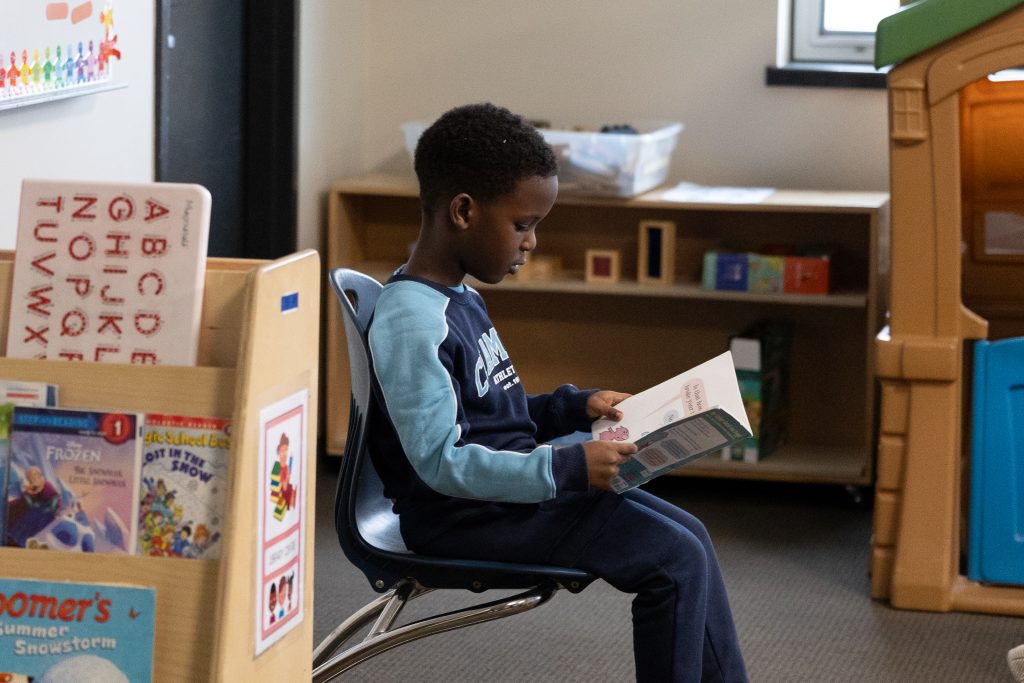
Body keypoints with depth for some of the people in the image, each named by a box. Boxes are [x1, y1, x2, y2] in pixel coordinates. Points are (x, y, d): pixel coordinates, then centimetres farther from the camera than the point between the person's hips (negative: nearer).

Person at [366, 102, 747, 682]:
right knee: (676, 559, -15)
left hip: (514, 488, 10)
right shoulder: (412, 321, -21)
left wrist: (576, 407, 7)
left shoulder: (462, 300, 11)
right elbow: (443, 461, -27)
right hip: (464, 519, -10)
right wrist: (569, 467, -29)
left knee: (688, 536, 9)